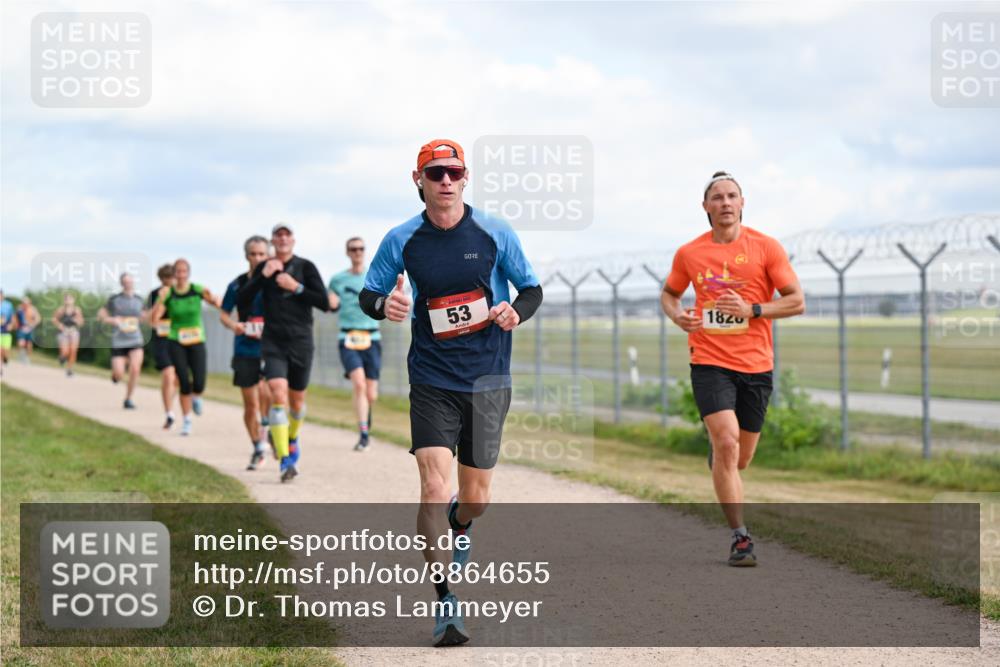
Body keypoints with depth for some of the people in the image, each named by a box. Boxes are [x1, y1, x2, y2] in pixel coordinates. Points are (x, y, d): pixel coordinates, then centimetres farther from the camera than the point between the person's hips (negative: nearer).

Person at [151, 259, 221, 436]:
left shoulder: (197, 289, -3)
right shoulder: (168, 294, -5)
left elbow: (217, 304, -12)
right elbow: (154, 320, -11)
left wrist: (211, 298, -35)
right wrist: (161, 299, -25)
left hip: (197, 342, 0)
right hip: (176, 343, 0)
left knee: (199, 384, -10)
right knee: (184, 384, -8)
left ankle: (196, 398, 26)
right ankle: (186, 421, 7)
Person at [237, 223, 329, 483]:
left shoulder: (306, 267, 0)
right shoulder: (263, 269, 5)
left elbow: (324, 303, -6)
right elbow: (241, 303, -1)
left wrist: (296, 287, -15)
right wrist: (262, 276, -12)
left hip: (301, 342, 0)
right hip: (272, 343, 0)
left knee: (297, 400, 12)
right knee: (278, 394, -17)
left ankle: (293, 438, 45)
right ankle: (285, 460, -20)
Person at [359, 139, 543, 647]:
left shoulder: (495, 234, -2)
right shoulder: (402, 240, -2)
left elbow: (532, 289, 7)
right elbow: (368, 294, 8)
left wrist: (517, 311, -15)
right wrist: (383, 305, -16)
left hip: (488, 380, 1)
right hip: (432, 381, -1)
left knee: (476, 499, 9)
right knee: (434, 488, -16)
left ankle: (457, 529, 48)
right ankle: (444, 604, -6)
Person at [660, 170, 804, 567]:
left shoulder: (766, 248, 0)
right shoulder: (689, 254, 5)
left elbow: (796, 301, -1)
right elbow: (669, 293, 22)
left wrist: (752, 310, -15)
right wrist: (677, 315, -1)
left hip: (755, 366, 1)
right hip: (709, 363, -1)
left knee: (740, 459, 10)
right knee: (727, 441, -20)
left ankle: (717, 460, 49)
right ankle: (740, 538, -15)